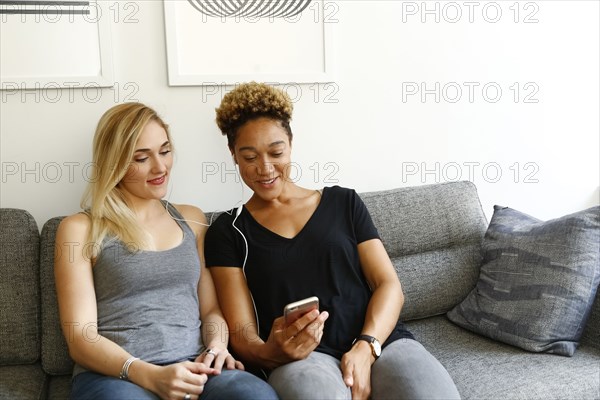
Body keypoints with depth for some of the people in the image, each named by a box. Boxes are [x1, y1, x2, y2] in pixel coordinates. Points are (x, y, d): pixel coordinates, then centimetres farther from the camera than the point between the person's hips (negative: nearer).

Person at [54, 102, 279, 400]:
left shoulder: (192, 219, 18)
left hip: (192, 371, 3)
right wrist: (150, 375, -18)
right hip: (114, 375, -3)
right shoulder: (80, 229, 5)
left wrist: (216, 346, -7)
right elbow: (81, 338, -2)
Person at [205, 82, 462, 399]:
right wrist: (271, 353, -19)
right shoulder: (227, 232, 11)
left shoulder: (343, 202, 16)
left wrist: (366, 347, -10)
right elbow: (241, 332, 4)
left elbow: (388, 284, 8)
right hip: (301, 357, -1)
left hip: (379, 341, 2)